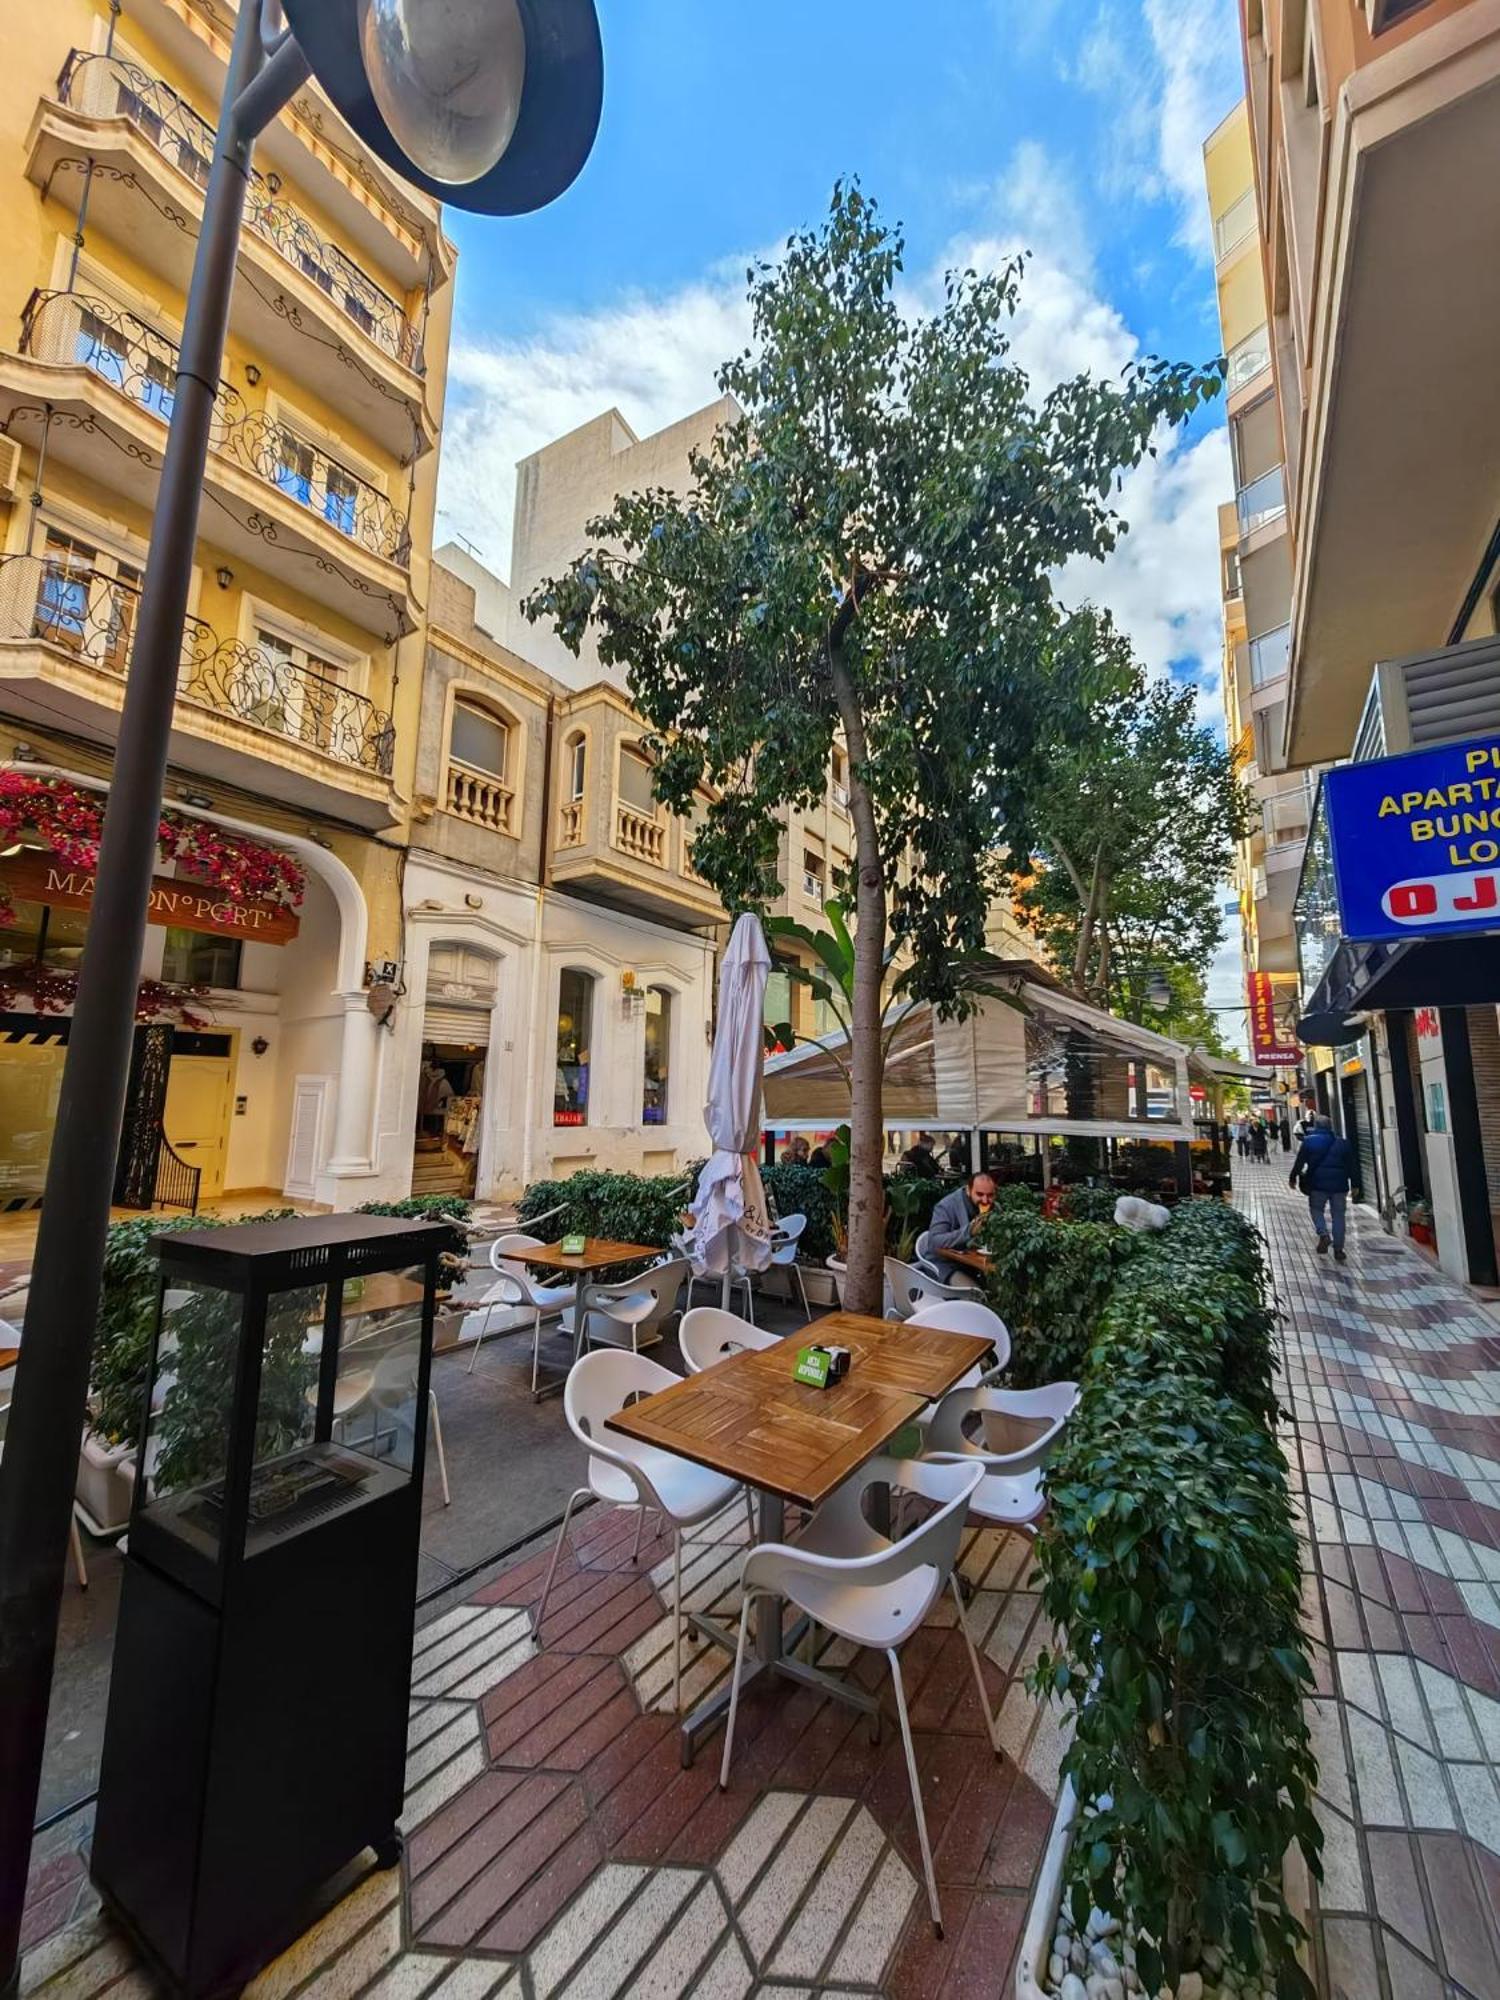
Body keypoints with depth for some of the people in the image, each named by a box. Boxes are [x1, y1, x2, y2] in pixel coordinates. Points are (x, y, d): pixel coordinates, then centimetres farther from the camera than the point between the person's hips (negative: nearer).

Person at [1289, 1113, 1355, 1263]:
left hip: (1318, 1183, -3)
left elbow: (1299, 1162, -2)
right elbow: (1351, 1165, 10)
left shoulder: (1309, 1141, -3)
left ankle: (1323, 1234, -11)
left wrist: (1293, 1178, 10)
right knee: (1338, 1214, 8)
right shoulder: (1342, 1142, 7)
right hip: (1339, 1183, 3)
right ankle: (1338, 1251, 10)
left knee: (1316, 1209, 15)